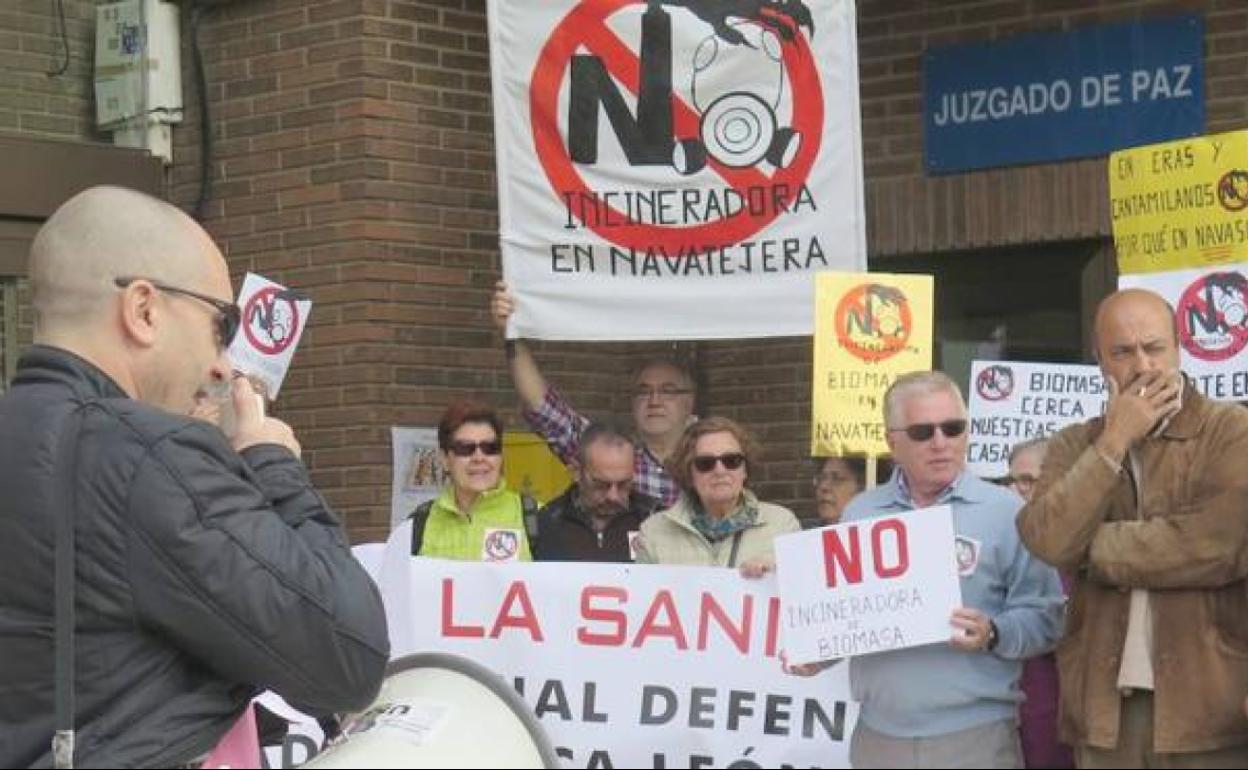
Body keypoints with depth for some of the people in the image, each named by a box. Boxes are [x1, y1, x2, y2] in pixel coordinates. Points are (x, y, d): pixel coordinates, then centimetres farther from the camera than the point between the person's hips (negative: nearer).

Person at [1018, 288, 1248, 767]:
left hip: (1208, 704, -3)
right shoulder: (1074, 447, 11)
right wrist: (1114, 441, -6)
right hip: (1104, 705, 3)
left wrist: (1088, 548, -6)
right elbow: (1046, 539, -6)